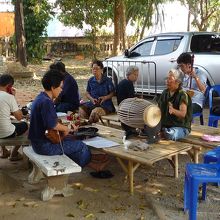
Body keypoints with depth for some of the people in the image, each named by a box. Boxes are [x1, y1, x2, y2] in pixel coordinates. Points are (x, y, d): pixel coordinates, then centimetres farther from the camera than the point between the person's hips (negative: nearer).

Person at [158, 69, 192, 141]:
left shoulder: (182, 95, -11)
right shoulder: (165, 92, 10)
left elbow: (183, 114, -23)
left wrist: (173, 110, -44)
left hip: (180, 126, -6)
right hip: (165, 125, 6)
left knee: (170, 135, -38)